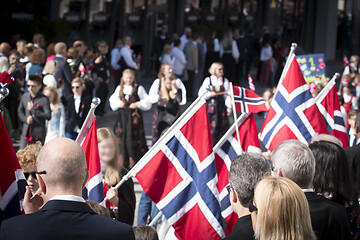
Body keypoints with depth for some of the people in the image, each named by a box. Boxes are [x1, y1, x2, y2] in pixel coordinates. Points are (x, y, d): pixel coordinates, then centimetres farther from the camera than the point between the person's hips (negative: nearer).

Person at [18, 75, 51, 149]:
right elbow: (20, 111, 19)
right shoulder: (25, 97, 10)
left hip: (38, 135, -4)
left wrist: (33, 110, -18)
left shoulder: (44, 99, -8)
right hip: (26, 133, 5)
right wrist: (26, 119, -3)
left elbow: (48, 116, -14)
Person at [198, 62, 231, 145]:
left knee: (222, 126, 0)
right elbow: (201, 94, 2)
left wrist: (228, 107, -8)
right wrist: (209, 94, -16)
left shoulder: (225, 81, 4)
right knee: (210, 126, -1)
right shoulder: (208, 80, 2)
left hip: (221, 106, 1)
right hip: (210, 107, -1)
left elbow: (227, 95, 1)